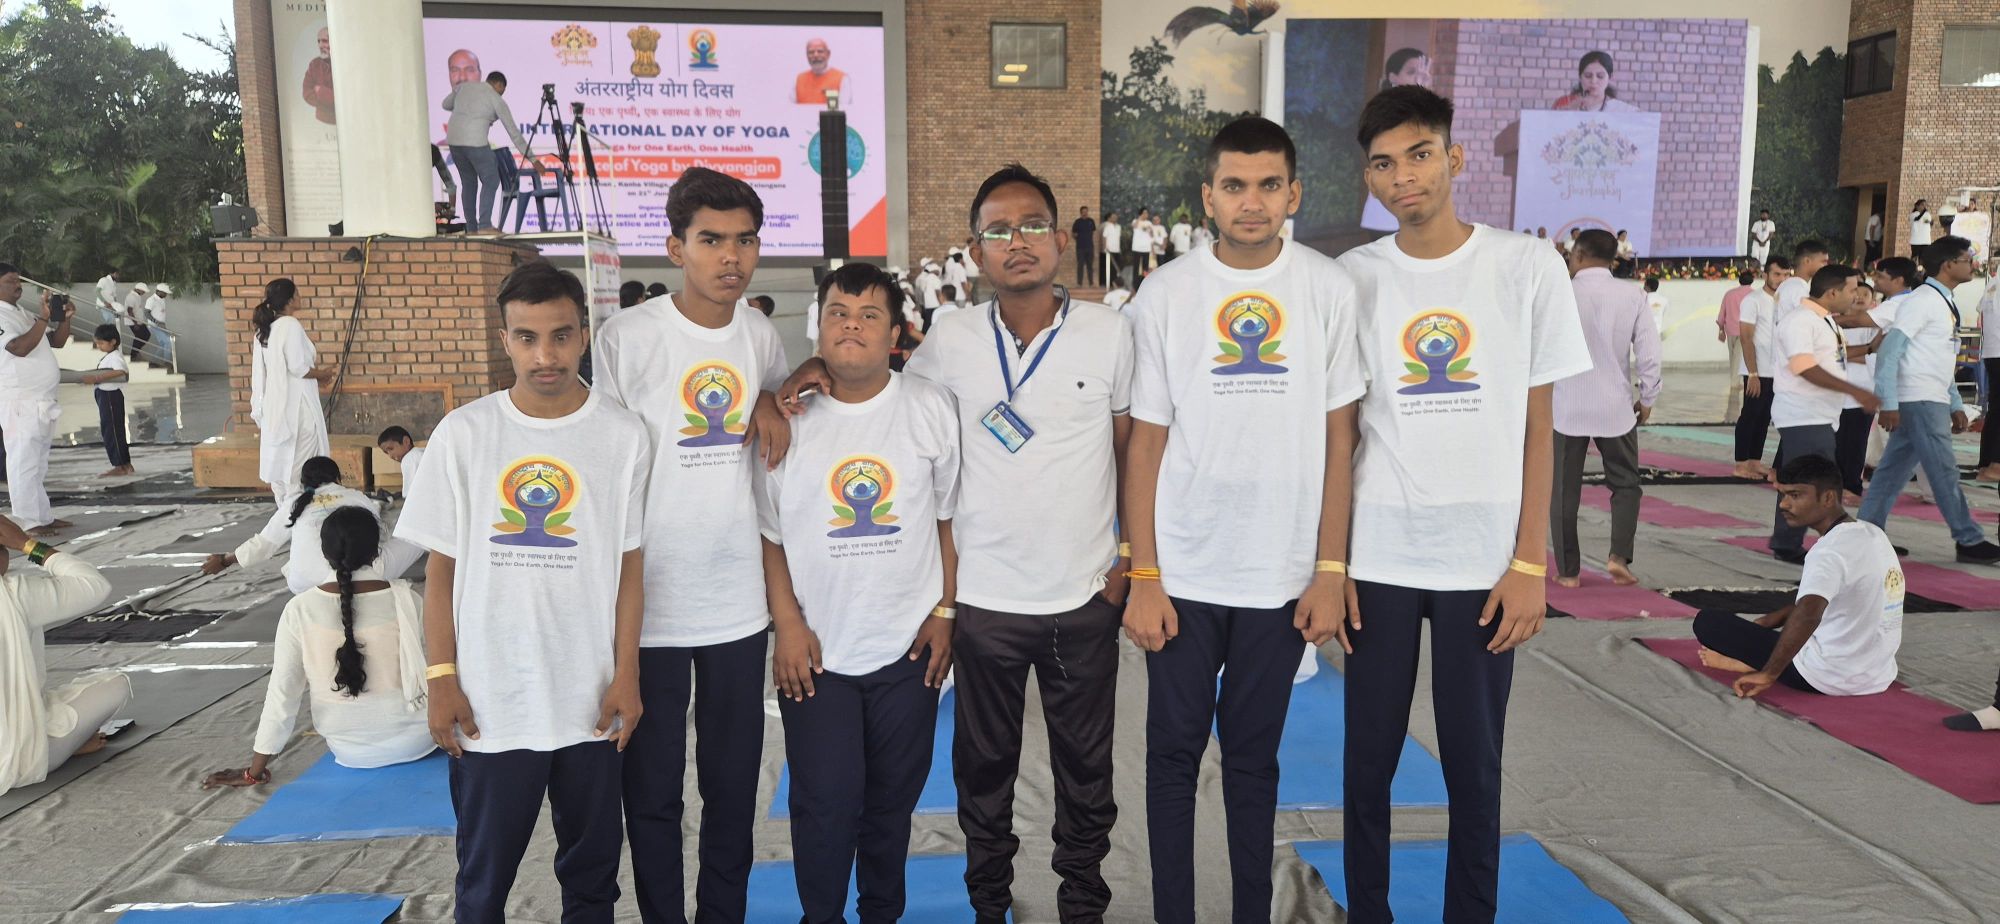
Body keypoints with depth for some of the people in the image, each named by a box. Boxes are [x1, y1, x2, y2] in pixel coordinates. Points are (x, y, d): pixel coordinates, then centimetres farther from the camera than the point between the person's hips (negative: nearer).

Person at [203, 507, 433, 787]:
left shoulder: (300, 609, -14)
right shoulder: (407, 601, -16)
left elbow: (282, 692, -12)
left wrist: (256, 770, -1)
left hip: (349, 752, 0)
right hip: (415, 741, 0)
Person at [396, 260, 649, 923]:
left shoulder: (624, 437, -5)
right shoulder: (463, 434, -5)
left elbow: (630, 567, 0)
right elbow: (441, 568, 1)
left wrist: (626, 676, -3)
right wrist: (441, 678, -2)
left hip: (591, 702, 0)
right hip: (488, 702, 0)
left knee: (592, 869, 16)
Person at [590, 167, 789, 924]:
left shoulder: (762, 336, 4)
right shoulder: (627, 337, -9)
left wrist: (771, 403, -2)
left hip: (741, 604, 4)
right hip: (651, 606, -3)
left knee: (734, 787, 15)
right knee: (653, 792, 10)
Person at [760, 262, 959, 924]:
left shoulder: (932, 409, -1)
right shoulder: (790, 419, -2)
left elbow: (951, 517, 3)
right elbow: (768, 534, 2)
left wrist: (944, 610, -2)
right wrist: (788, 626, -4)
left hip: (908, 647, 1)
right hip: (816, 650, 0)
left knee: (893, 801, 13)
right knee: (825, 802, 1)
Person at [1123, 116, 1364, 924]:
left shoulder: (1327, 290, -1)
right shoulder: (1164, 295, -3)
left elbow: (1337, 439, 2)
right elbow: (1145, 442, 0)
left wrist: (1330, 570, -1)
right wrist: (1142, 577, -4)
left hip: (1283, 576, 0)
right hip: (1183, 575, 0)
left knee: (1254, 756, 13)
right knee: (1174, 752, 9)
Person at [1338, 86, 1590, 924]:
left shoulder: (1528, 268, -1)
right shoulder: (1352, 278, 1)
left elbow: (1538, 428, 2)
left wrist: (1530, 563, -3)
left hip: (1484, 563, 0)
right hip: (1376, 559, 1)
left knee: (1474, 768, 10)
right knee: (1368, 762, 10)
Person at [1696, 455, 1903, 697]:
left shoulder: (1830, 551, -23)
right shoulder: (1873, 534, 7)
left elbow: (1807, 613, -40)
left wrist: (1769, 674, -35)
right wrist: (1771, 619, 15)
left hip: (1827, 679, -9)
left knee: (1708, 621, -7)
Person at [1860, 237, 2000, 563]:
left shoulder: (1947, 303, 17)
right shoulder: (1922, 301, -12)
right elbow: (1888, 351, -18)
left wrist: (1956, 405, 20)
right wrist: (1888, 404, -21)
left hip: (1933, 401, 9)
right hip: (1919, 401, -9)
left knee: (1895, 468, 10)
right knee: (1944, 472, -4)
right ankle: (1969, 541, 2)